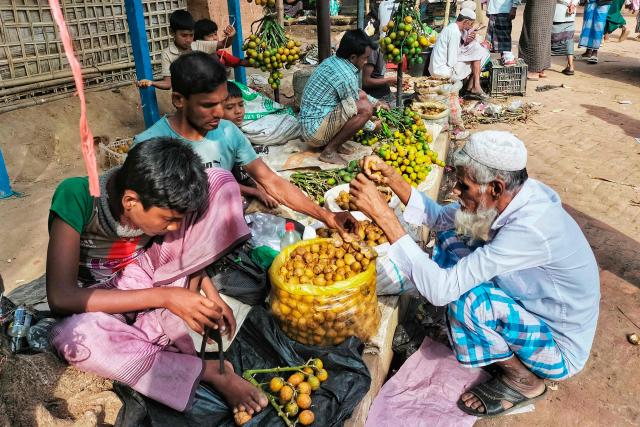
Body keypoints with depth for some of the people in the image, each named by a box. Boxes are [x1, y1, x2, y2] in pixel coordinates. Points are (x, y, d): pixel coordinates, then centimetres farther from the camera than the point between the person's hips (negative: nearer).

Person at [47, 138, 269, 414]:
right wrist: (164, 297, -34)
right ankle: (208, 371, -26)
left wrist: (210, 295, -14)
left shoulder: (159, 198, -17)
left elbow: (188, 248, 3)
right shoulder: (75, 197, -29)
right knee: (71, 337, -42)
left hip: (148, 272, 3)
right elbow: (60, 298, -30)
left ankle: (162, 320, -16)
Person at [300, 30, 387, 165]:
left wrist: (376, 102, 23)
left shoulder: (333, 60, 6)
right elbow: (354, 111, -11)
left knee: (362, 95, 13)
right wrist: (373, 126, 6)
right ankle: (330, 151, -10)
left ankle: (334, 142, 9)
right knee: (365, 108, -21)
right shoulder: (346, 76, -22)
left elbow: (355, 92, 24)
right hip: (315, 131, -10)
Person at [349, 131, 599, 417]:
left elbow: (440, 289, -39)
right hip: (530, 307, 8)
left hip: (560, 349, -8)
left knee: (468, 300, -32)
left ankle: (523, 380, 0)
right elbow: (439, 217, -2)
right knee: (451, 239, 1)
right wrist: (391, 178, -15)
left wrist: (384, 216, -39)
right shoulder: (513, 193, -13)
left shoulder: (531, 228, -38)